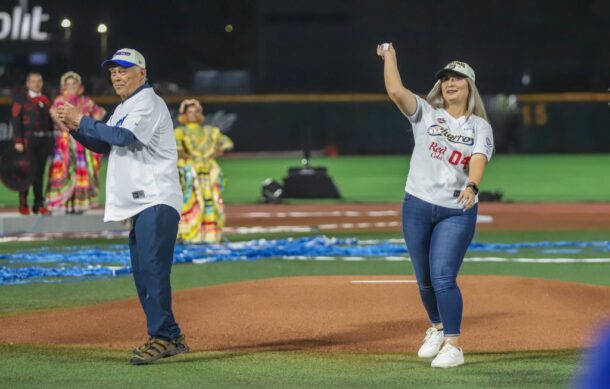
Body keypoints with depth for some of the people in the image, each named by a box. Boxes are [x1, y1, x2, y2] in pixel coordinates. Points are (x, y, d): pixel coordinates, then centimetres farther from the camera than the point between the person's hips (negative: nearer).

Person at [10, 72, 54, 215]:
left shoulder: (46, 101, 16)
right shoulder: (20, 100, 1)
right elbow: (16, 121, -6)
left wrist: (51, 141, 13)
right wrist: (18, 141, -13)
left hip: (44, 141, 5)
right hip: (28, 140, -5)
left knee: (40, 173, 6)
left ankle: (39, 205, 10)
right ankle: (23, 205, 2)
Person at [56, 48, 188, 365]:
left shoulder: (149, 103, -8)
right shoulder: (123, 109, 23)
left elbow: (123, 136, -21)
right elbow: (103, 144, 22)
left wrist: (82, 120, -15)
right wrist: (75, 128, 4)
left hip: (157, 201, -10)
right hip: (140, 204, 10)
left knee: (152, 269, -17)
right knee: (142, 273, 9)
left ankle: (161, 337, -19)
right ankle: (171, 338, 13)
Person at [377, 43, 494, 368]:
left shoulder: (480, 127, 2)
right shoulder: (425, 113, 4)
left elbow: (479, 159, -17)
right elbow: (395, 91, -11)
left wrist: (471, 187, -35)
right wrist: (389, 56, -9)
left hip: (457, 211, -2)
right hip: (417, 207, 3)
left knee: (443, 277, -13)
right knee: (424, 278, 12)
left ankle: (453, 346, -9)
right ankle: (437, 329, 36)